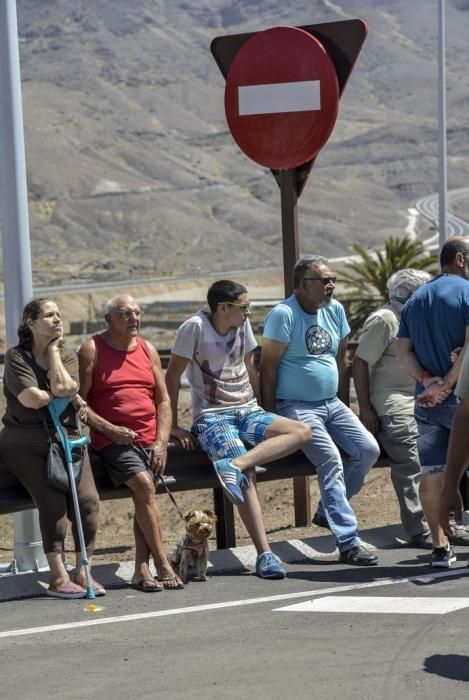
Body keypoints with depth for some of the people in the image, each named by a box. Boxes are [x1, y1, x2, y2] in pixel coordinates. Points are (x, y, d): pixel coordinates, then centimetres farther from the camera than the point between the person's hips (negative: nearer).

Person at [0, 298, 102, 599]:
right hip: (25, 443, -4)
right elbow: (30, 398, -15)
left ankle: (82, 573, -6)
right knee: (53, 501, -23)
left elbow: (62, 386, -12)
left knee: (88, 500, -17)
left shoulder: (68, 356, 10)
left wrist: (53, 350, -2)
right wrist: (65, 394, -1)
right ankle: (59, 578, -17)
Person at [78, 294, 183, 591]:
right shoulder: (92, 350, 1)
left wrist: (161, 442, 1)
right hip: (112, 440, -4)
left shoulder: (148, 349, 15)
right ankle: (163, 566, -22)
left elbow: (163, 399, 14)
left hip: (149, 439, 4)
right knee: (144, 486, -24)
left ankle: (142, 571, -19)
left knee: (142, 494, -17)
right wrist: (110, 429, -13)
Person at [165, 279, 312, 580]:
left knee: (302, 432, -19)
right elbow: (173, 376, -6)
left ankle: (233, 466, -33)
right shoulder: (195, 327, -10)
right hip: (212, 417, -6)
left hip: (248, 411, 6)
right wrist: (173, 425, -6)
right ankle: (265, 555, -28)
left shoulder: (243, 325, 8)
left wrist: (264, 409, 17)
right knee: (247, 475, -27)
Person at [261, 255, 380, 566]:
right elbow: (268, 367, -13)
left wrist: (344, 405, 14)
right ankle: (349, 544, -23)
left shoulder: (335, 310, 9)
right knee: (331, 460, -22)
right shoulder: (284, 314, -13)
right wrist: (271, 417, -14)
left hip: (331, 403, 7)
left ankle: (328, 511, 11)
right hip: (297, 406, -7)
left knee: (369, 450, -8)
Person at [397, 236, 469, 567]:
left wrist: (428, 381, -5)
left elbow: (403, 351, 7)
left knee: (431, 472, 3)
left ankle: (440, 546, 4)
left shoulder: (415, 301, 14)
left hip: (427, 402, 5)